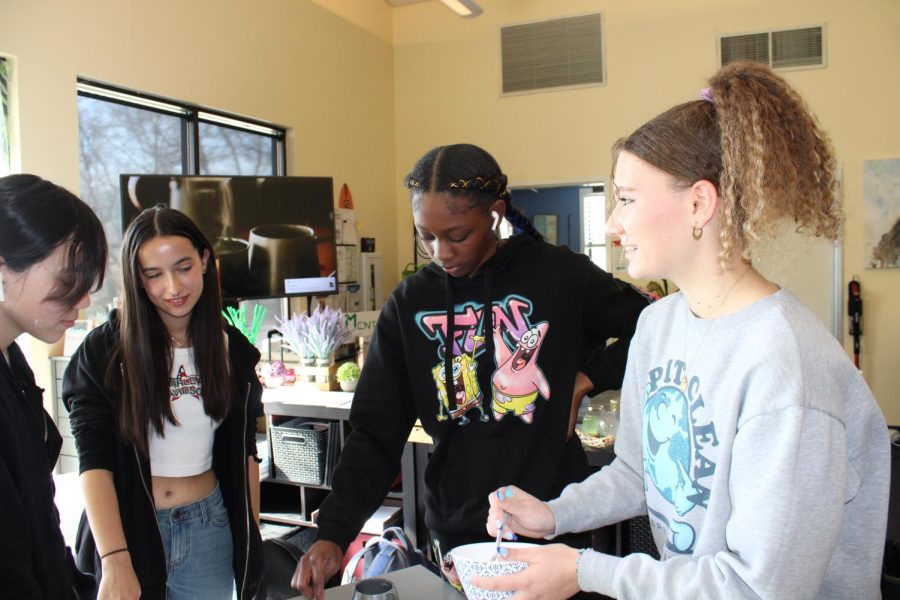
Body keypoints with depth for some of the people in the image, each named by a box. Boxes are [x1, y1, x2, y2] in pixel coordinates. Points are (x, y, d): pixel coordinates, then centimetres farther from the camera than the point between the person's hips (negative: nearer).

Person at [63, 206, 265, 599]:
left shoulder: (232, 350, 1)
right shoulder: (104, 351, -9)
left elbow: (244, 453, 8)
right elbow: (94, 462, -14)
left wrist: (252, 537, 7)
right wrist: (115, 562, -22)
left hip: (209, 529, 3)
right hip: (130, 531, -2)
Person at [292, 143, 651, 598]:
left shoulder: (559, 277, -9)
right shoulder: (408, 305, -2)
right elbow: (375, 435, -3)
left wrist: (588, 377, -10)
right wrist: (333, 533, -14)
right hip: (459, 531, 2)